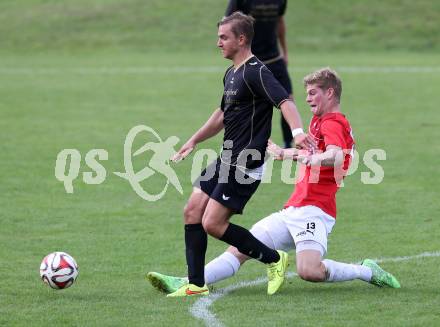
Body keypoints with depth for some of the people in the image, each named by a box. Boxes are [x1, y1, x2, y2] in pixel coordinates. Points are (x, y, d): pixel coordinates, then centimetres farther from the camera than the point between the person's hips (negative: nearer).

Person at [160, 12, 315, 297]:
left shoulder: (255, 72, -15)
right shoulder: (231, 74, 16)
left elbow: (285, 101, -29)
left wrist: (298, 131, -46)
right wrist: (193, 141, 37)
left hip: (245, 163, -10)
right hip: (227, 159, 10)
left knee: (213, 223, -12)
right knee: (192, 211, 5)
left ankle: (274, 259, 2)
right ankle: (196, 284, 10)